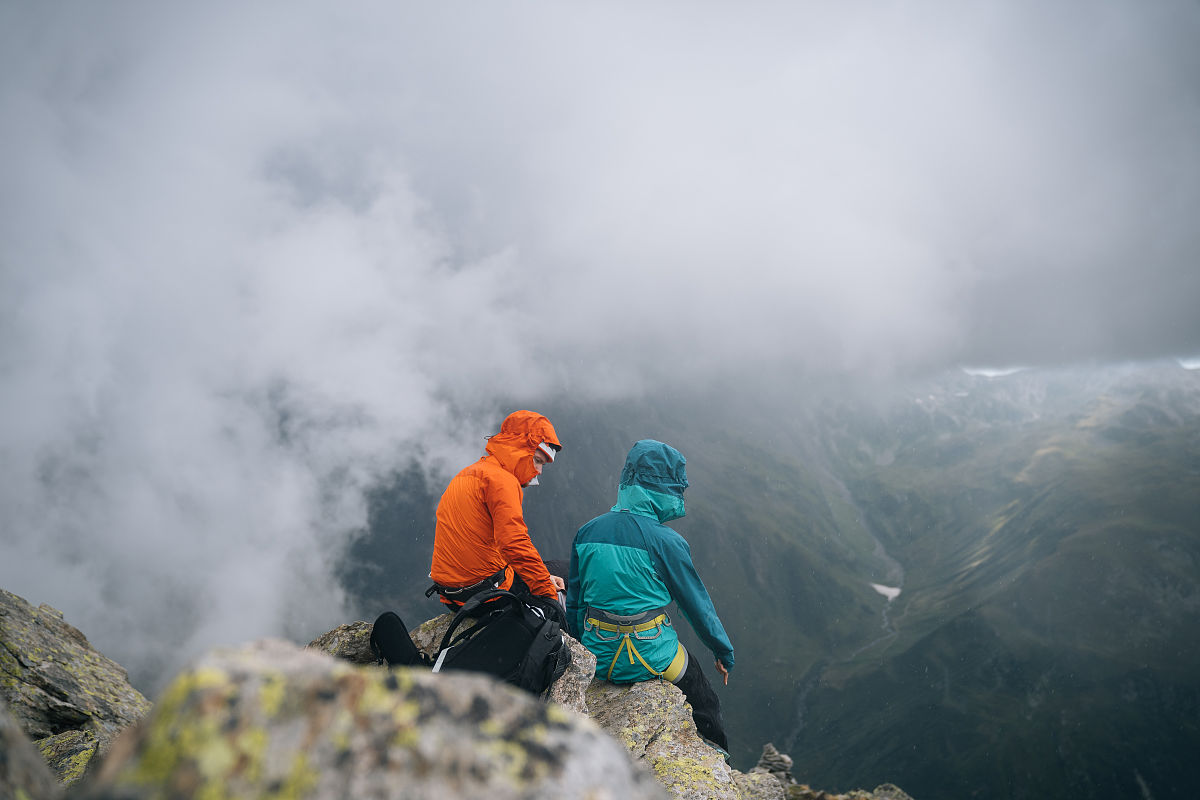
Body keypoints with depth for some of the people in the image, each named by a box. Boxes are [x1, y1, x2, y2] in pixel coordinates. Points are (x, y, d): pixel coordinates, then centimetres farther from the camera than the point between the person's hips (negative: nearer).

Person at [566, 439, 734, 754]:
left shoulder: (587, 532, -2)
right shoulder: (666, 542, -16)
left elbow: (574, 601, 8)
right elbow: (697, 602, -5)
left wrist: (583, 644, 24)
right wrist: (725, 653, 9)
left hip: (597, 660, 5)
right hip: (649, 660, -5)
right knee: (705, 707, 24)